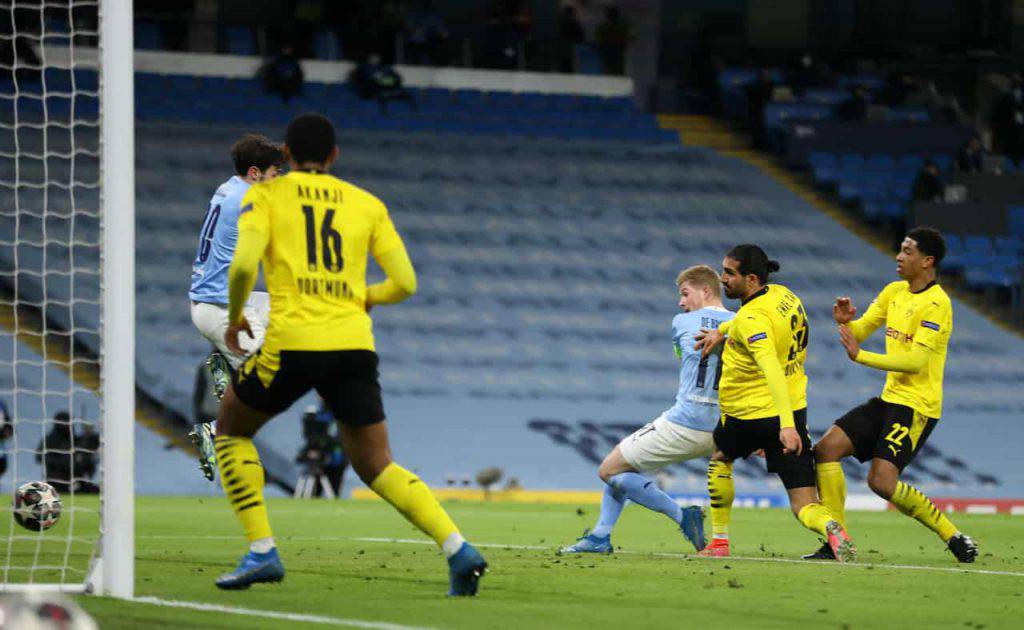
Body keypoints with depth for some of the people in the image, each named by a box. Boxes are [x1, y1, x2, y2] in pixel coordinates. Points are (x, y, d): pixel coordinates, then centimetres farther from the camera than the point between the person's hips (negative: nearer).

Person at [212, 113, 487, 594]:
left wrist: (234, 319, 8)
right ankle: (457, 548, -9)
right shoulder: (366, 204, 15)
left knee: (230, 428, 21)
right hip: (355, 346, 3)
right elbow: (405, 283, 10)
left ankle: (261, 551, 10)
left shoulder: (266, 195, 7)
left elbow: (243, 265, -9)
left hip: (293, 342, -3)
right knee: (377, 467, 12)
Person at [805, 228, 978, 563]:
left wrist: (860, 356, -24)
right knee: (826, 449, -2)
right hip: (889, 398, 9)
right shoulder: (894, 291, 11)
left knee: (882, 481, -20)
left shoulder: (937, 304, -16)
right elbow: (860, 332, 15)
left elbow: (916, 361, -23)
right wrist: (845, 321, -9)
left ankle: (953, 536, -5)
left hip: (916, 406, -9)